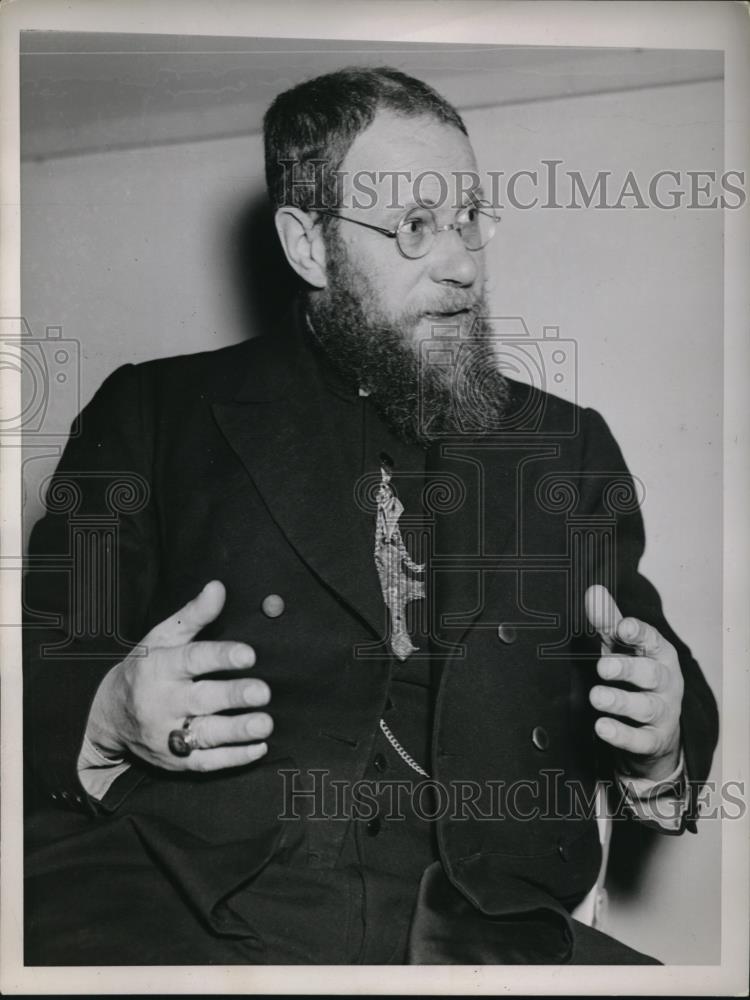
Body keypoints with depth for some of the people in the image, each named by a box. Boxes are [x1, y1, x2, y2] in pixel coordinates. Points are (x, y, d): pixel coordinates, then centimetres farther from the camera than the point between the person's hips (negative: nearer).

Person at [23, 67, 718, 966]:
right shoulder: (151, 413, 7)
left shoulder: (569, 449, 14)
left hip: (473, 922, 3)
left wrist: (660, 751, -7)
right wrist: (109, 717, -16)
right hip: (179, 913, -1)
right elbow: (42, 661, 6)